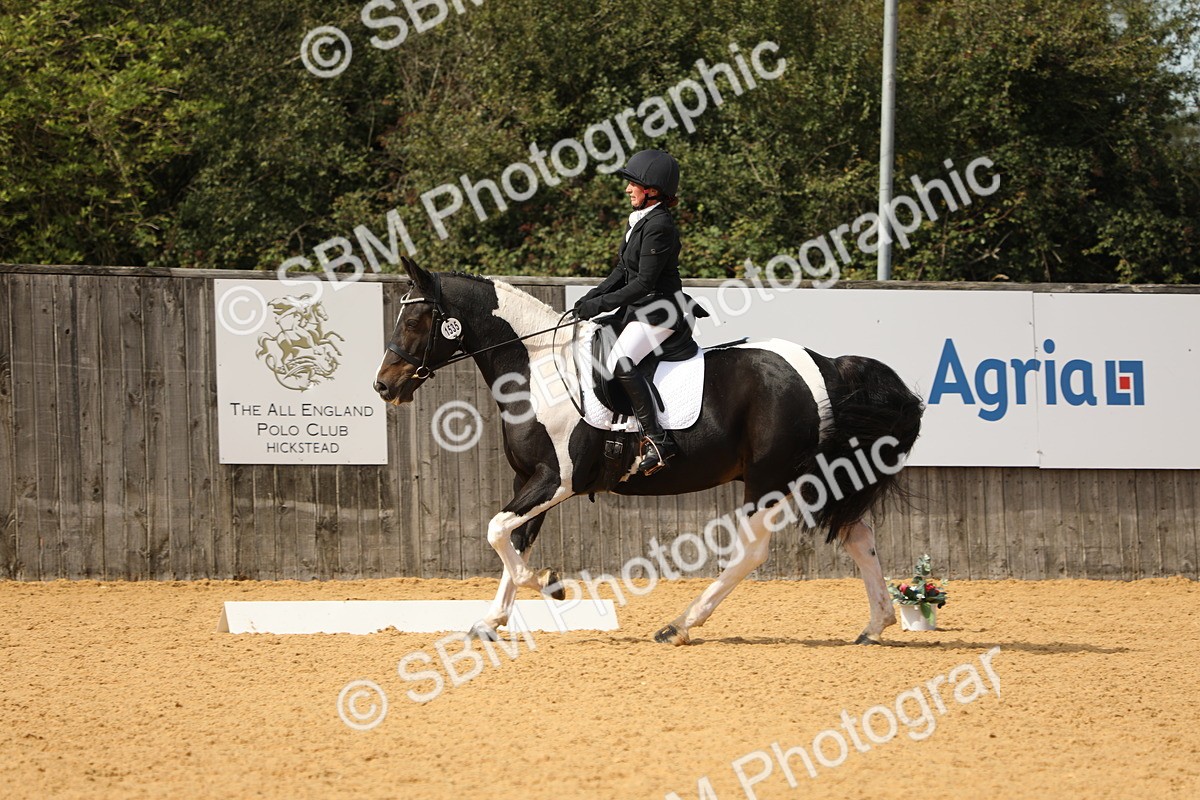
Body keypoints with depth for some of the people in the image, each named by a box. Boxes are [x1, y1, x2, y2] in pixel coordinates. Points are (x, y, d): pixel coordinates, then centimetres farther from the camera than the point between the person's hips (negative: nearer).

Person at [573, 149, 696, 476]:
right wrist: (593, 296, 4)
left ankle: (657, 439, -27)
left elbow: (644, 282, -21)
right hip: (640, 309, 11)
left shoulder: (659, 226, -19)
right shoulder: (641, 221, 12)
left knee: (620, 362, -27)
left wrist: (602, 304, -18)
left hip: (660, 311, -11)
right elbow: (623, 271, 17)